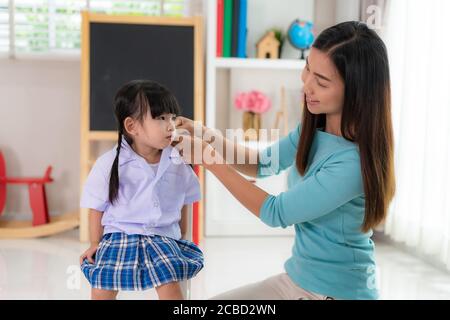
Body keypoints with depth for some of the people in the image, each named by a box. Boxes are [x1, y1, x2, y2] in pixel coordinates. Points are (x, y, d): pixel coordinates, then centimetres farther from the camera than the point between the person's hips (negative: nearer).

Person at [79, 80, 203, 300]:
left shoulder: (178, 164, 0)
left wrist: (181, 238, 15)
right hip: (119, 235, -1)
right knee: (102, 288, -10)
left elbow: (183, 203, 14)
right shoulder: (109, 164, -9)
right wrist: (95, 243, 6)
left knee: (170, 283, -19)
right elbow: (97, 207, 2)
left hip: (163, 237, 1)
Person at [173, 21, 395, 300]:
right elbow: (262, 165, 9)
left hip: (339, 291, -7)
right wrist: (209, 137, -9)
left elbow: (276, 213, -22)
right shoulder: (314, 129, -4)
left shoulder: (355, 162, -29)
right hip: (296, 278, 7)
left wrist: (210, 159, -17)